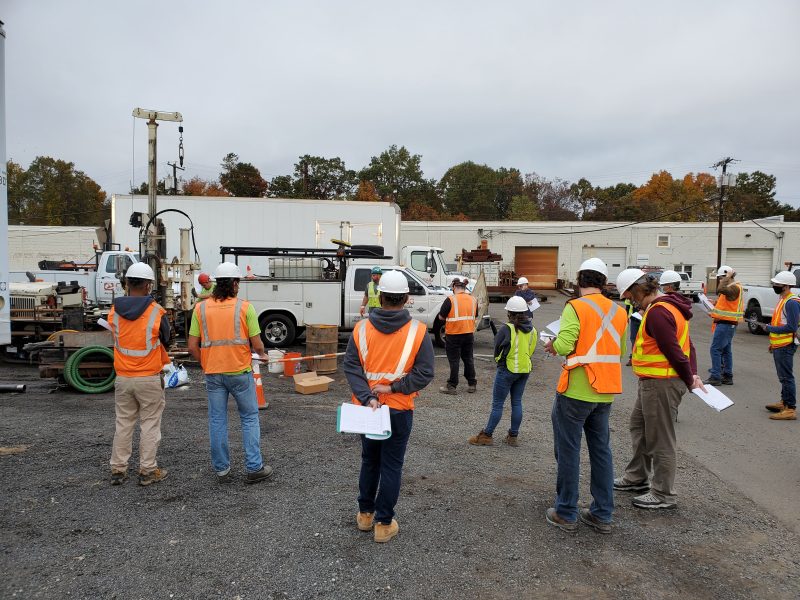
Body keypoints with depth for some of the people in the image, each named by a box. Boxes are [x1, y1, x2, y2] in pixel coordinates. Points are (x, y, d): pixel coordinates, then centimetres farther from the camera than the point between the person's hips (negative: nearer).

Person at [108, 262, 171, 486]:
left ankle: (118, 470, 22)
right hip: (149, 378, -4)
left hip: (122, 378, 4)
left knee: (123, 424, 15)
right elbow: (166, 340, 0)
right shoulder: (156, 312, -14)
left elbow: (116, 338, 9)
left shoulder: (114, 312, -3)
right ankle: (148, 471, 12)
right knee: (150, 425, 7)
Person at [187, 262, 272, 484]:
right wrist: (262, 355, 13)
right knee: (249, 418, 10)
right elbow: (257, 344, -9)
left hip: (213, 374, 3)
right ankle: (254, 468, 13)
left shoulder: (201, 308, 0)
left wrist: (205, 365, 14)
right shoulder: (244, 307, -9)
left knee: (217, 421, 13)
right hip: (240, 372, -3)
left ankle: (221, 470, 20)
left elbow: (193, 346, -1)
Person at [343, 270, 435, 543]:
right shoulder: (418, 331, -11)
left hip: (366, 407, 3)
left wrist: (367, 397, -16)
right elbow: (424, 373, -14)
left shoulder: (361, 328, -5)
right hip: (399, 410, -3)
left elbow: (351, 367, -10)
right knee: (391, 466, 9)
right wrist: (393, 388, -13)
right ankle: (384, 524, 18)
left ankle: (365, 514, 33)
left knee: (369, 461, 21)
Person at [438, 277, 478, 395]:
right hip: (469, 334, 5)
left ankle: (452, 386, 7)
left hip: (453, 334, -5)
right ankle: (472, 384, 23)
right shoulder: (473, 300, 3)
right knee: (468, 359, 16)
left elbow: (441, 317, -10)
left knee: (454, 360, 3)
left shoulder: (450, 300, -15)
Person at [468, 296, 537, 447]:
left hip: (507, 369, -6)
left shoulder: (507, 329, -17)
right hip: (524, 370, 6)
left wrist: (498, 359, 10)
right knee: (517, 402, 13)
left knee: (497, 404, 0)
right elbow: (531, 350, 11)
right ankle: (513, 436, 19)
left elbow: (497, 348, -7)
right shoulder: (532, 329, 1)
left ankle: (486, 436, 7)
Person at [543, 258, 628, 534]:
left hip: (575, 392, -6)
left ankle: (566, 513, 16)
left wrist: (553, 344, -1)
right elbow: (620, 352, 15)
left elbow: (564, 346, -22)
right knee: (601, 451, 16)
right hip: (605, 393, 6)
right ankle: (602, 515, 24)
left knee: (568, 451, 6)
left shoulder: (575, 307, -13)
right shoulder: (619, 312, 7)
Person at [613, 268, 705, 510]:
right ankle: (637, 478, 37)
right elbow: (687, 344, 14)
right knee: (639, 425, 23)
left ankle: (663, 495, 14)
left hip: (661, 384, -11)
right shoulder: (669, 306, 12)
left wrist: (689, 380, -10)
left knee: (660, 439, 1)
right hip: (653, 382, 11)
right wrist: (693, 374, 8)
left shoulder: (657, 312, -23)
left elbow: (674, 351, -23)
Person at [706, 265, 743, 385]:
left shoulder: (734, 287, -15)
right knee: (726, 350, 14)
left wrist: (728, 277, -22)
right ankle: (728, 377, 19)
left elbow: (721, 289, -33)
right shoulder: (731, 287, 18)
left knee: (715, 349, -9)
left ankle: (715, 377, -9)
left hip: (726, 324, -11)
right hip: (727, 323, 11)